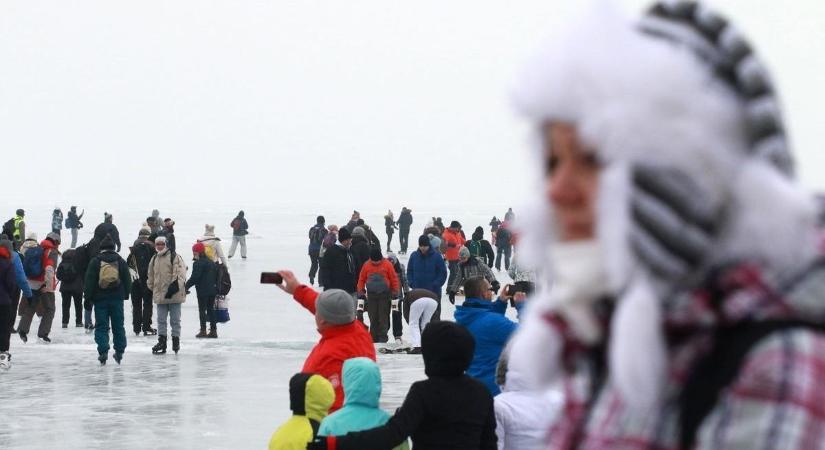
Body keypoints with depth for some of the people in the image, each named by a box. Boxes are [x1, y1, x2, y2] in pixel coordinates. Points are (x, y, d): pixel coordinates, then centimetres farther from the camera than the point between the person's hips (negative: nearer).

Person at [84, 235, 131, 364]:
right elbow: (127, 280, 7)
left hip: (100, 299, -2)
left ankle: (103, 352, -9)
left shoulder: (95, 261, -5)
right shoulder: (120, 261, 2)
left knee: (101, 326, 2)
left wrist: (89, 297, 3)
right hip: (117, 298, 2)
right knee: (118, 326, 12)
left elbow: (89, 281, -4)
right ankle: (119, 351, 14)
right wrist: (126, 294, 17)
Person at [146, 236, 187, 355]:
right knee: (161, 320, 6)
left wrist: (174, 286, -25)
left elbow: (180, 273, -16)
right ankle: (161, 342, 9)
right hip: (160, 295, 6)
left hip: (174, 295, -6)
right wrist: (152, 288, 22)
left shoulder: (174, 257, -6)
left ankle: (176, 341, 11)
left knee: (175, 319, 2)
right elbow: (150, 276, 26)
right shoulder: (154, 259, 14)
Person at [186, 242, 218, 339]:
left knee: (202, 310, -2)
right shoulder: (211, 262, 13)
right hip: (212, 290, 8)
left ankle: (203, 330, -5)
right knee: (211, 309, 12)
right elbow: (216, 276, 19)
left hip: (202, 291, -8)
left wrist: (186, 286, -12)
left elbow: (194, 277, -19)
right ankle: (213, 330, 12)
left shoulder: (198, 264, -14)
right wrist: (216, 286, 25)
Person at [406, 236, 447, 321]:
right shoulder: (414, 256, 2)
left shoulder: (436, 256, -8)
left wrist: (435, 285, -14)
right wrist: (412, 283, -3)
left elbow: (443, 273, -5)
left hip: (433, 292, -3)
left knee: (435, 316, 1)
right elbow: (409, 271, 11)